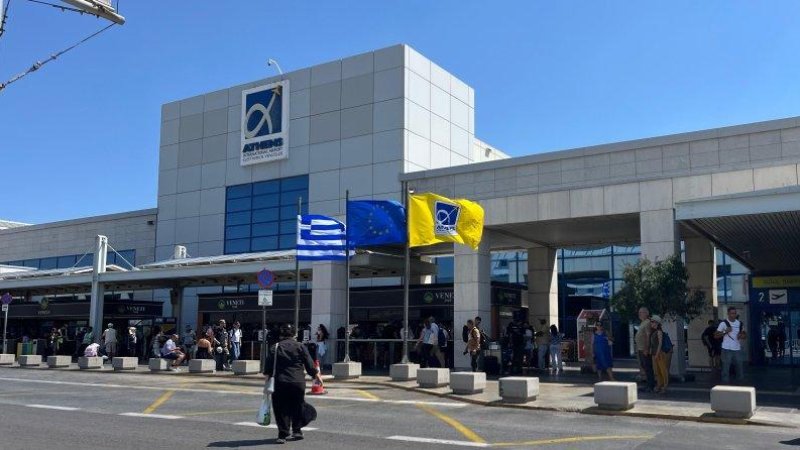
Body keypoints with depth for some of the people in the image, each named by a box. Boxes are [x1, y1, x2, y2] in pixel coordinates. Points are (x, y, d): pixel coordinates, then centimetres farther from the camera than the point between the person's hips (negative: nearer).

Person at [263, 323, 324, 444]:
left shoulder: (276, 347, 3)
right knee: (297, 407, 16)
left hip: (280, 383, -1)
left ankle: (283, 434, 2)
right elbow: (309, 364, 5)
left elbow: (268, 367, -1)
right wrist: (316, 375, 18)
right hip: (298, 382, 1)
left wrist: (267, 380, 4)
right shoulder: (301, 347, 4)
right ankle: (297, 431, 20)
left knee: (281, 409, 5)